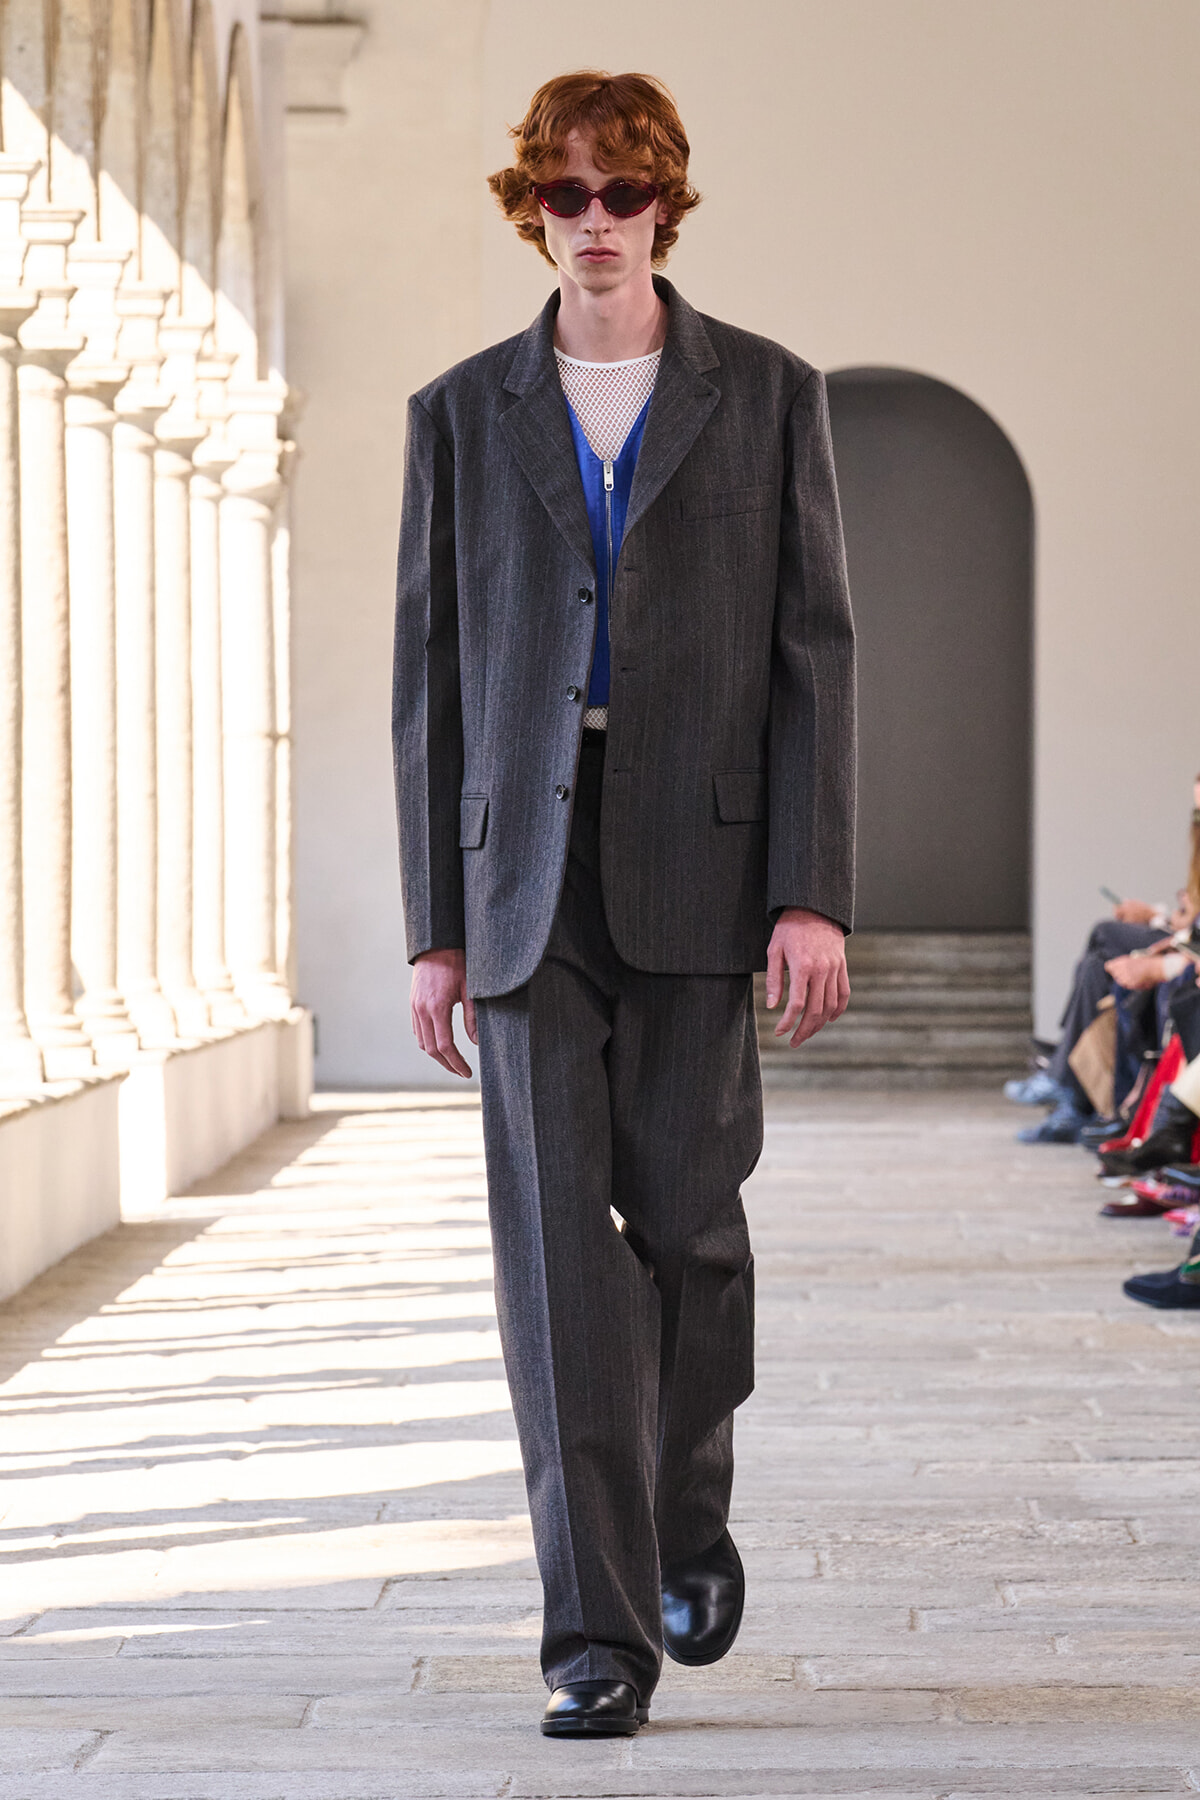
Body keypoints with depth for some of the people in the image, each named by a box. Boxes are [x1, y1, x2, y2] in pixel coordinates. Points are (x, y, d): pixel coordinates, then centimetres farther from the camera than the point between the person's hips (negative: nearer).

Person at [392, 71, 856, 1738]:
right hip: (532, 867, 1)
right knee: (557, 1240, -5)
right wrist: (438, 925, 5)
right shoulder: (463, 412, 10)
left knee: (685, 1214, 4)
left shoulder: (767, 394, 5)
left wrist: (814, 893, -8)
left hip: (699, 856, -1)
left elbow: (816, 649, 1)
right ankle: (602, 1629, -2)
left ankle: (690, 1525, 30)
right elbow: (432, 674, 10)